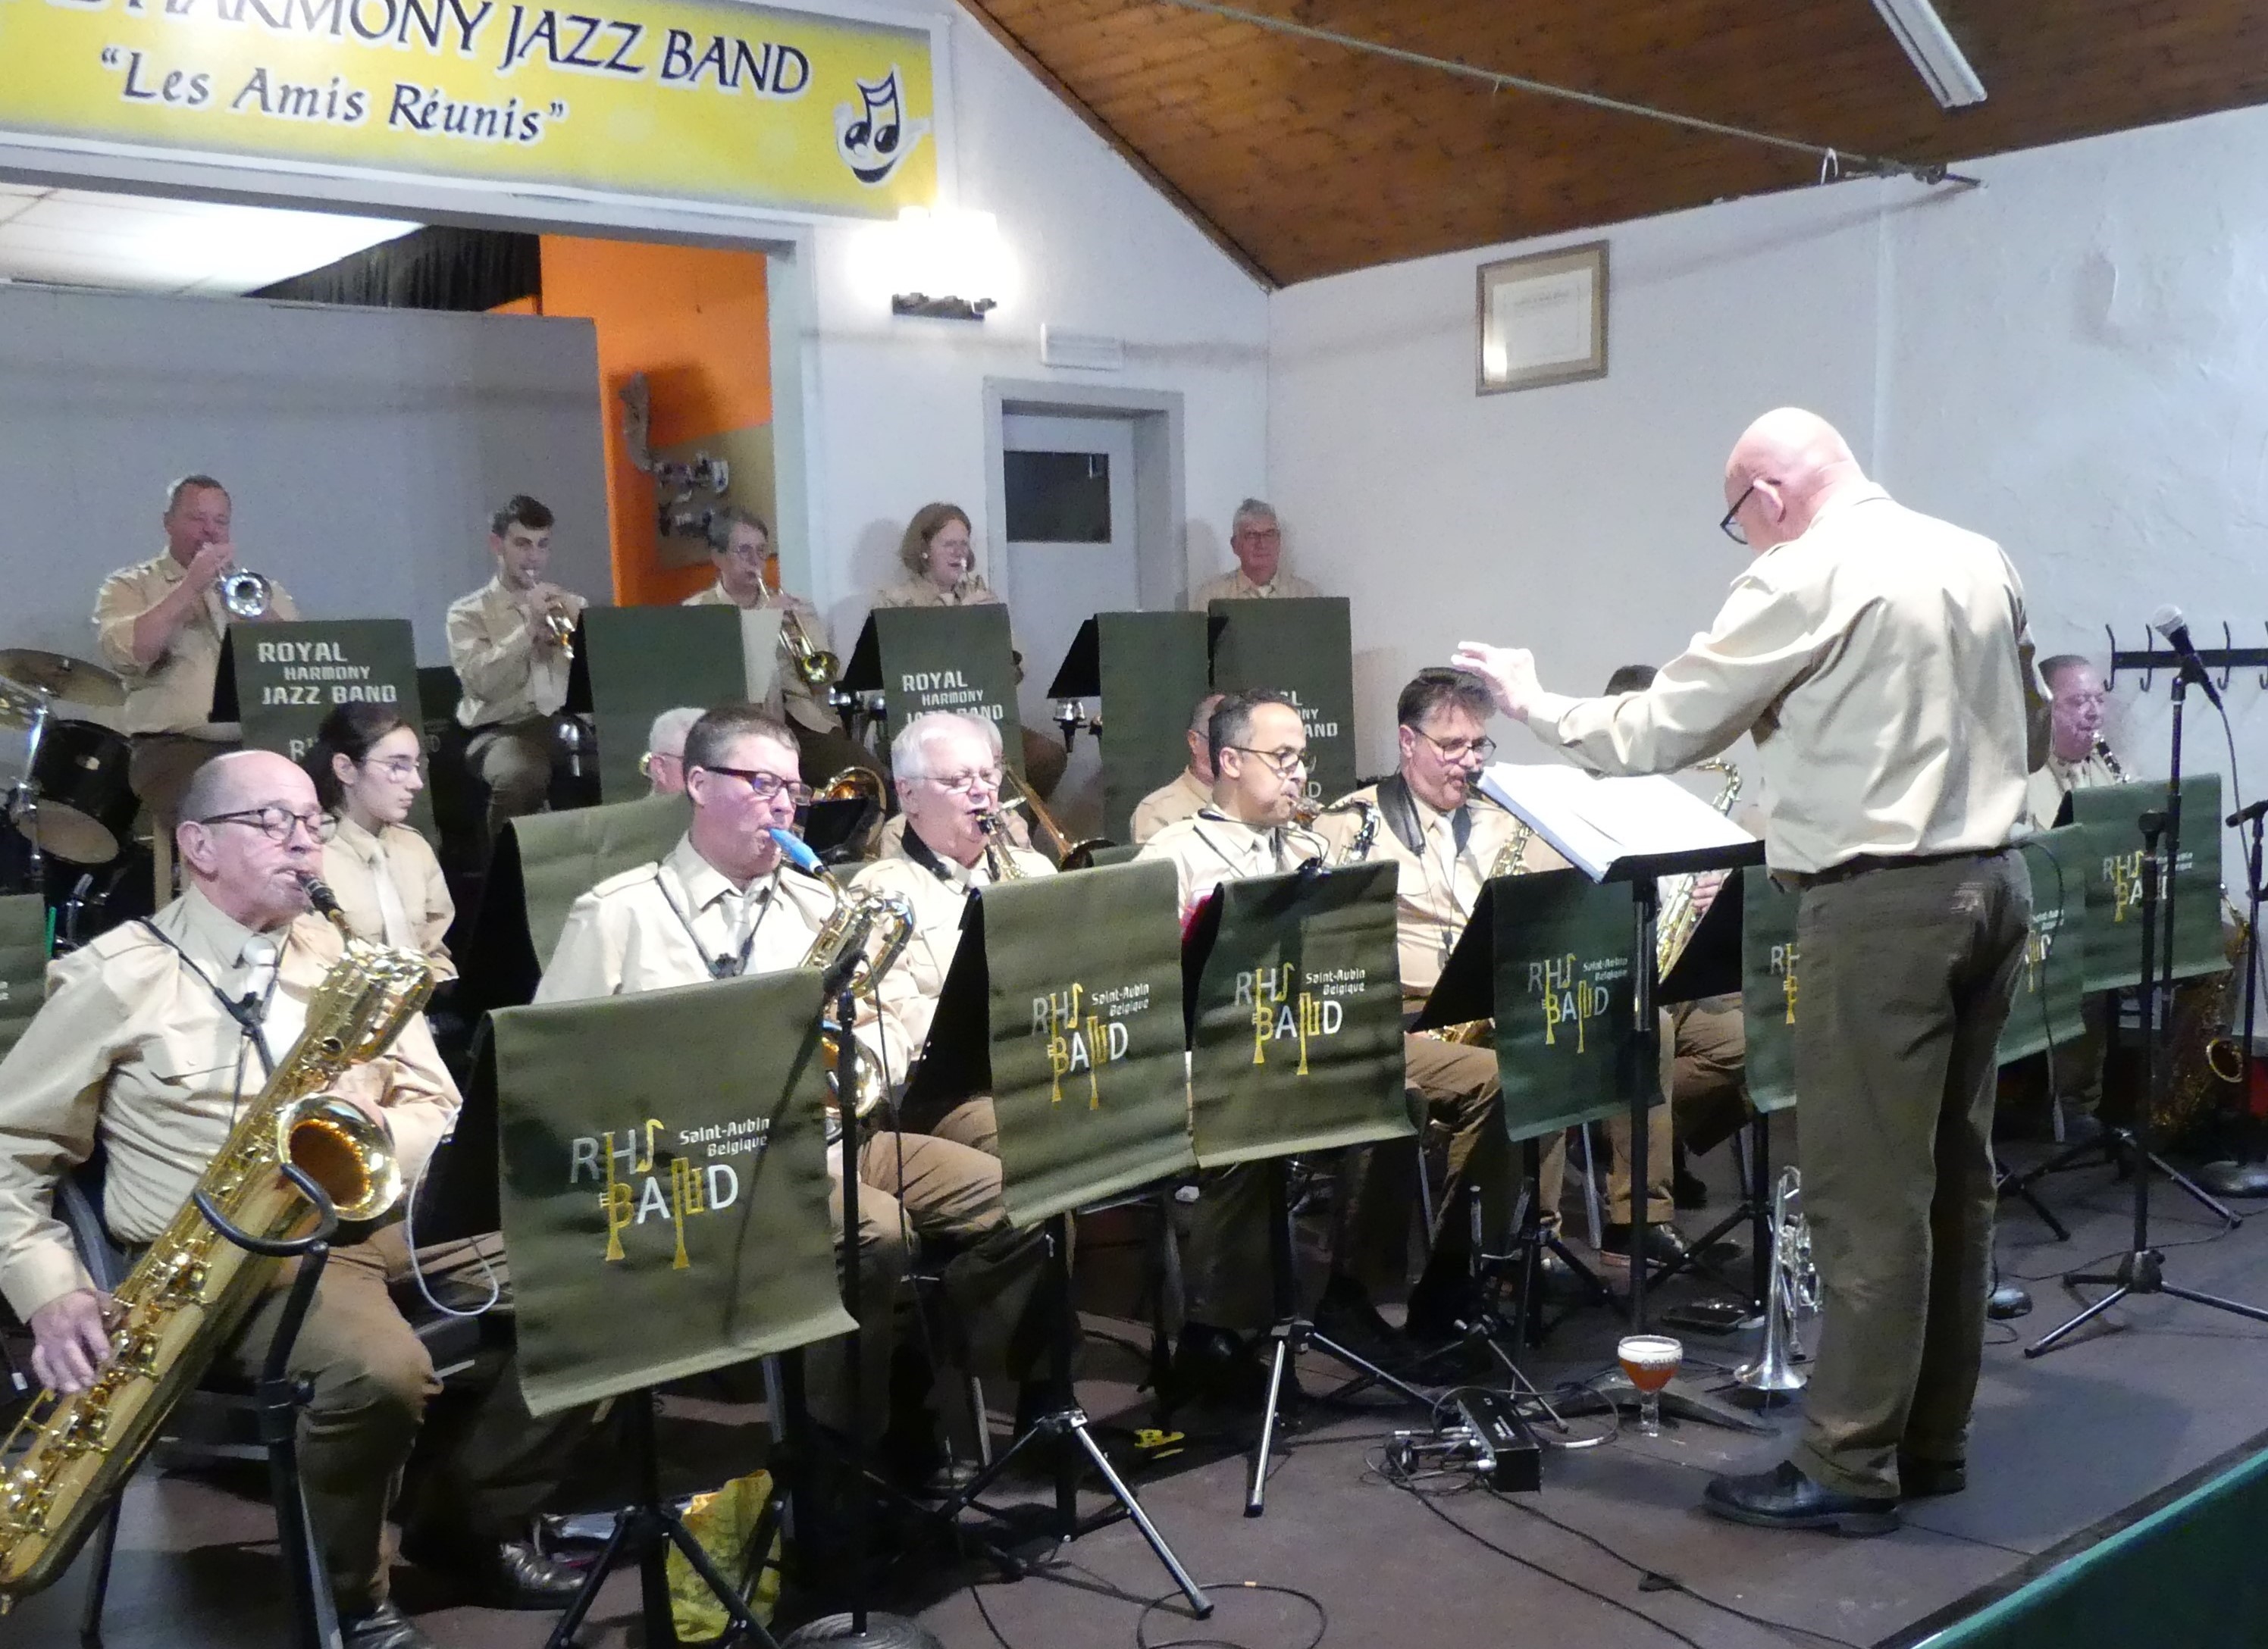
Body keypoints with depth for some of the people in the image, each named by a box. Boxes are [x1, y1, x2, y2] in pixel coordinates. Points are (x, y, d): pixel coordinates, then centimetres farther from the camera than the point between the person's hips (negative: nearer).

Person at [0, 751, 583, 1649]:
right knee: (382, 1368, -35)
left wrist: (381, 1129, -11)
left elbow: (442, 1114, 13)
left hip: (384, 1218, 6)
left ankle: (468, 1519, 9)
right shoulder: (113, 979, -1)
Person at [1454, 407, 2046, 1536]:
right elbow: (2031, 733, 20)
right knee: (1955, 1173, 14)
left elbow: (1662, 731, -7)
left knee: (1868, 1192, -2)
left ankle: (1849, 1468, 7)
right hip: (1992, 879, 8)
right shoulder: (1981, 561, 11)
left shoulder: (1804, 576, -11)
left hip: (1882, 900, -8)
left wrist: (1536, 705, 7)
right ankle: (1930, 1439, 25)